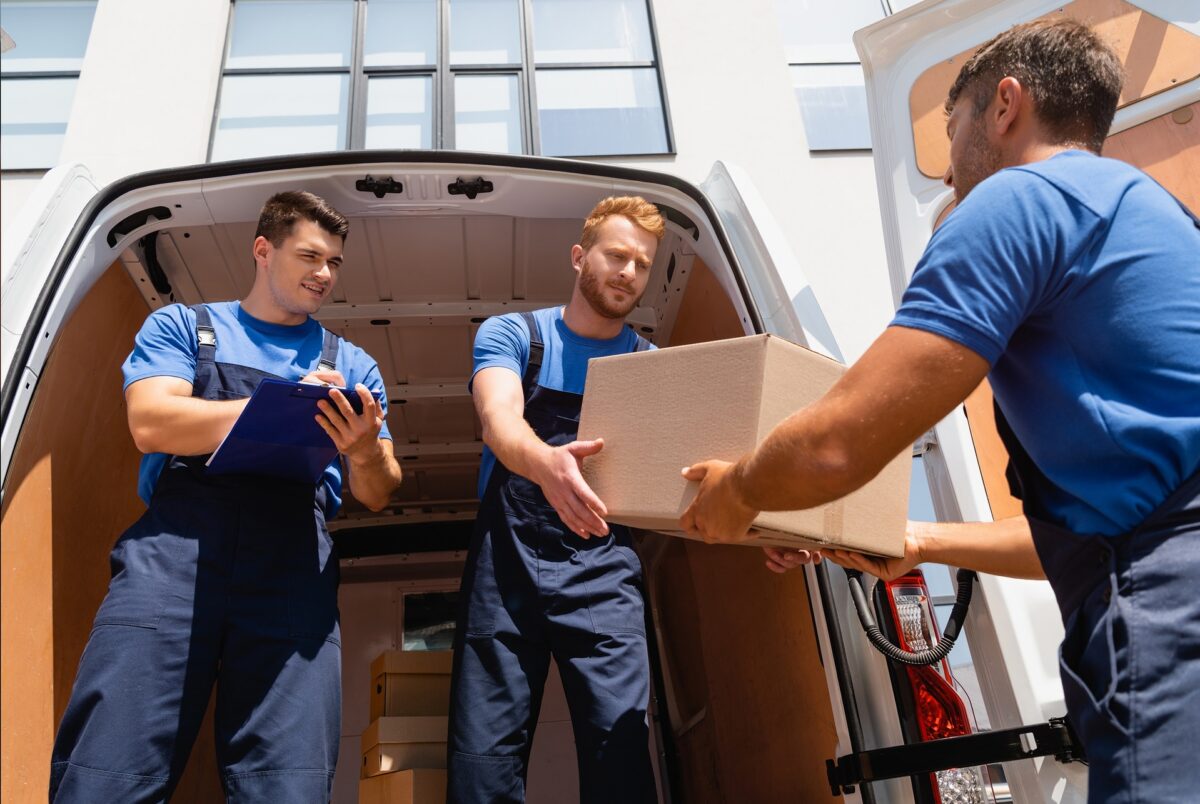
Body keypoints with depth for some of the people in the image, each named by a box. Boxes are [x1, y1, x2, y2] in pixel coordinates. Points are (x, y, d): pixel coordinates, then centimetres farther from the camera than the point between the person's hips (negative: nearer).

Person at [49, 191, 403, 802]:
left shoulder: (351, 364, 23)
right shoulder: (181, 326, 18)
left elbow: (376, 497, 15)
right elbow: (151, 424, -2)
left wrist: (366, 452, -9)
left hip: (293, 560, 1)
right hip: (174, 545, -1)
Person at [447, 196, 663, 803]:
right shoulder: (511, 335, 3)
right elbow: (499, 422, -16)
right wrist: (544, 462, -41)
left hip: (603, 571, 1)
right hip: (506, 563, -1)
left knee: (621, 752, -10)